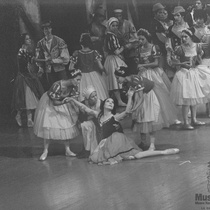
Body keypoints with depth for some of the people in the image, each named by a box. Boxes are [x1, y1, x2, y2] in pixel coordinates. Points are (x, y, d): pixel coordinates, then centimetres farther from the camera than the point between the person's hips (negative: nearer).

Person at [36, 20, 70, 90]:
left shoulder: (59, 41, -3)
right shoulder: (40, 43, 6)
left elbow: (65, 58, -6)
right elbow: (39, 58, 14)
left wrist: (53, 60, -15)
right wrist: (41, 69, 0)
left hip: (60, 70, -2)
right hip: (49, 71, 2)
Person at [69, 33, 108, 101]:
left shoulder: (76, 54, -9)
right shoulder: (94, 53, -8)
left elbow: (70, 68, -7)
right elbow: (101, 67, -9)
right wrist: (104, 71, 11)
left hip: (81, 77, -1)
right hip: (94, 77, 1)